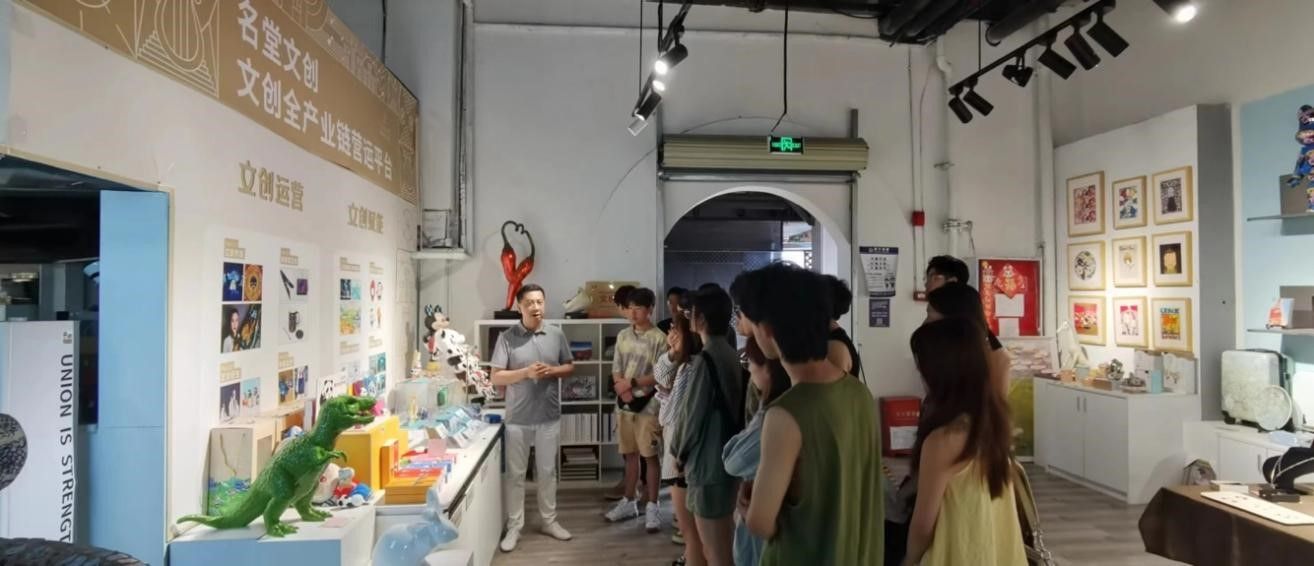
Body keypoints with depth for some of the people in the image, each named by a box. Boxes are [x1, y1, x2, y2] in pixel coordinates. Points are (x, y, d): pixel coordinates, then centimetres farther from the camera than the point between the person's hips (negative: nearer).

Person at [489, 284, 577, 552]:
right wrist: (526, 372, -23)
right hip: (518, 419, -2)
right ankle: (514, 527, 21)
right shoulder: (507, 338, -8)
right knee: (515, 474, 8)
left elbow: (570, 367, 8)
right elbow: (496, 377, -8)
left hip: (549, 417, 2)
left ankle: (549, 521, 29)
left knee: (547, 471, 14)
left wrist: (552, 371, -12)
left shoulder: (556, 335, 0)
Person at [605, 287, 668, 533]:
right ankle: (629, 502, 26)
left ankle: (652, 507, 9)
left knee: (650, 456, 0)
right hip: (624, 404, 5)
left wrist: (632, 382, -16)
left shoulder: (659, 338, -10)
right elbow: (616, 369, 8)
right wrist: (622, 388, -11)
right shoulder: (623, 336, 8)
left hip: (647, 405, -5)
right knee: (630, 454, 15)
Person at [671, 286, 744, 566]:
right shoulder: (732, 355, 6)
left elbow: (692, 413, -14)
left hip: (708, 464, -9)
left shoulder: (706, 358, -19)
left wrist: (679, 451, 3)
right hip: (728, 459, 9)